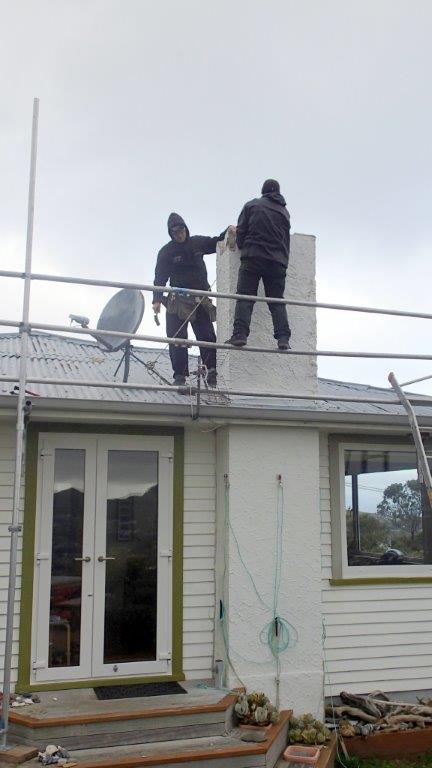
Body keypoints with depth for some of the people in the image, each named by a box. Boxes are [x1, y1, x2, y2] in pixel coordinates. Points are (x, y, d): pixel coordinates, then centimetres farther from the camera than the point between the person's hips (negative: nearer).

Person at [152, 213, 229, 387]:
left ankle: (212, 371, 2)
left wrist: (227, 232, 5)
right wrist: (157, 299, -15)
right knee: (177, 338, -6)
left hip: (200, 298, 2)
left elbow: (216, 243, 24)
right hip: (178, 302, -2)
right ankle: (180, 374, -2)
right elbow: (160, 277, -4)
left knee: (207, 335, -3)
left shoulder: (197, 242, 8)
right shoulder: (166, 252, 0)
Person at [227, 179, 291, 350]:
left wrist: (243, 248, 21)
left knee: (245, 298, -5)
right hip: (277, 262, 3)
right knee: (277, 301, 5)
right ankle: (283, 338, -6)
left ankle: (240, 334, -18)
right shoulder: (284, 211, 17)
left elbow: (241, 230, 6)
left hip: (252, 259, -3)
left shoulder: (251, 205, 8)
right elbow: (286, 239, 18)